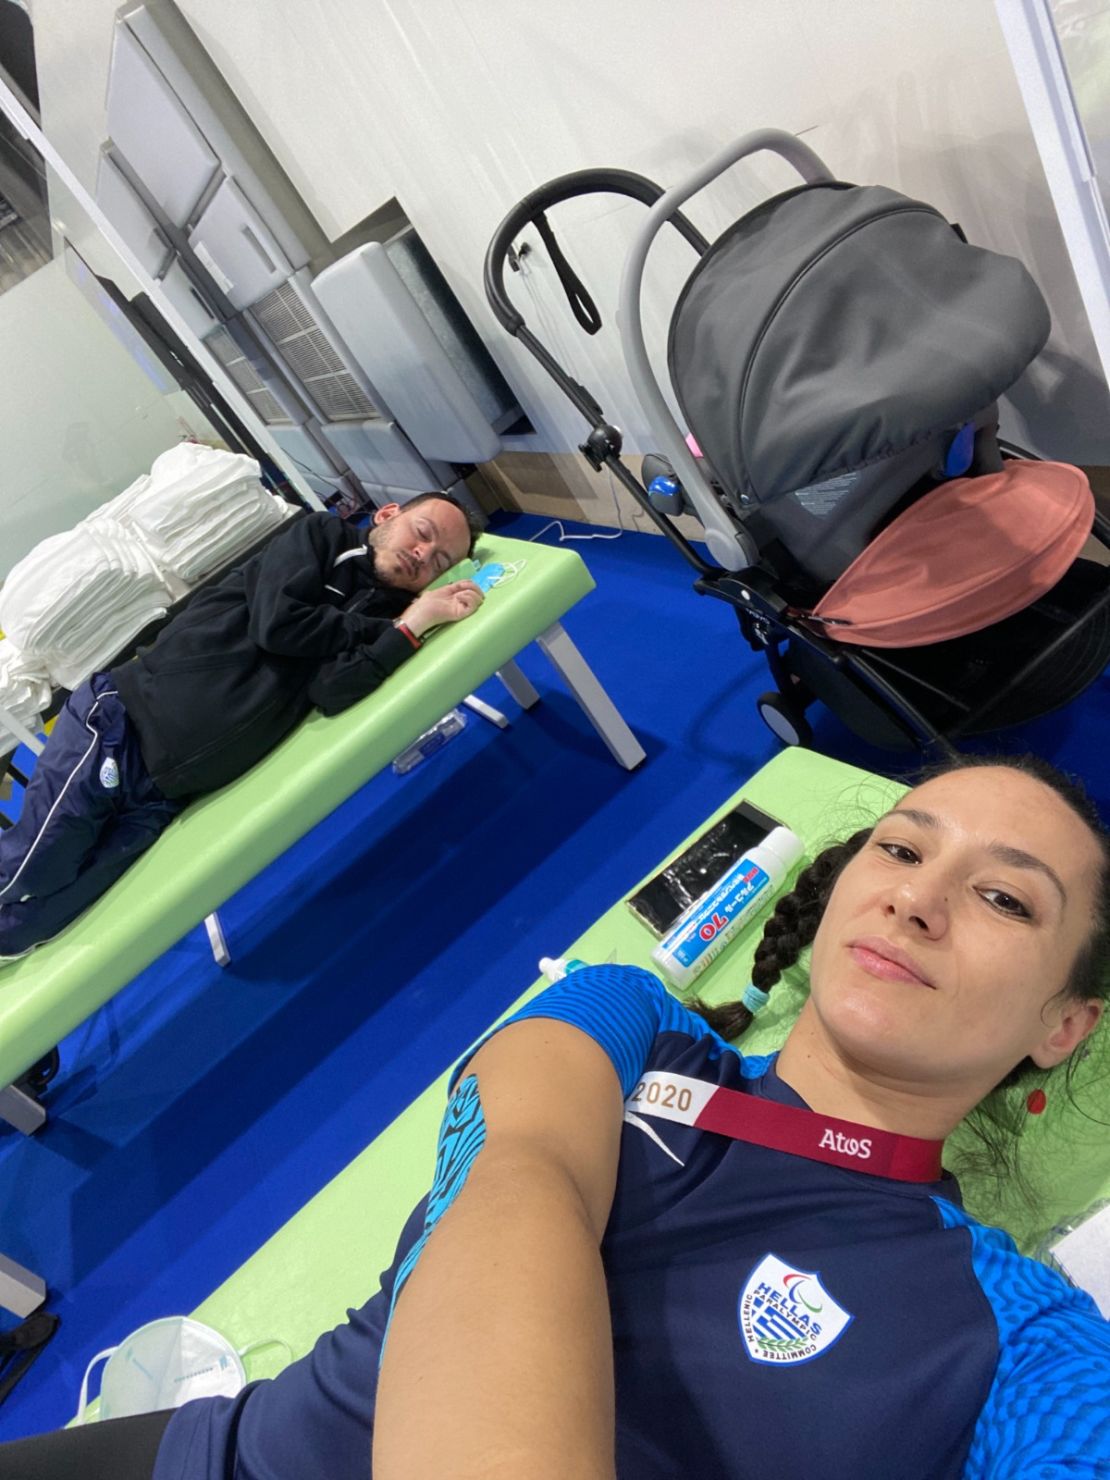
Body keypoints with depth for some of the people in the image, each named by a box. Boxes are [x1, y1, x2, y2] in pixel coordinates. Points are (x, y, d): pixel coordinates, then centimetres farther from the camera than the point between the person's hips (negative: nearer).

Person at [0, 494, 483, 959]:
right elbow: (277, 623, -13)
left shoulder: (386, 615, 9)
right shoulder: (321, 535, 4)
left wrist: (415, 621, -11)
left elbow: (334, 690, -10)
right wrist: (396, 622, -2)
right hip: (119, 722, -3)